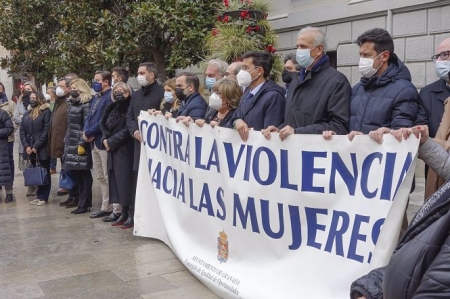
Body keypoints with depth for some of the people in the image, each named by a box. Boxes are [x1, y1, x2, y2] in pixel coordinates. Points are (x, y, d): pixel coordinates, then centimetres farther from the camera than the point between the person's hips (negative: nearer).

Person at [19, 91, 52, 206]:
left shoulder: (46, 112, -3)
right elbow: (22, 131, 11)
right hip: (30, 150, 6)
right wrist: (26, 146, -4)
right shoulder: (26, 114, 16)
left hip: (42, 149, -6)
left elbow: (46, 131, -11)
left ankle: (43, 197, 5)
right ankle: (39, 196, 17)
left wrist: (36, 147, -15)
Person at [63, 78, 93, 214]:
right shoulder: (72, 103, 16)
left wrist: (82, 144, -18)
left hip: (81, 143, -8)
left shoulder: (86, 104, -10)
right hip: (71, 143, 8)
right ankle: (81, 200, 19)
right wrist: (66, 141, 15)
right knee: (75, 172, 10)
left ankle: (84, 204, 3)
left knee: (84, 173, -2)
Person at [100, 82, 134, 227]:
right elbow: (105, 126, 17)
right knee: (114, 180, 9)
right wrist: (105, 139, -2)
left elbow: (127, 130, -17)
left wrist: (111, 141, -13)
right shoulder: (113, 108, 15)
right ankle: (118, 210, 15)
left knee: (124, 180, -7)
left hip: (124, 150, -8)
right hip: (113, 149, 8)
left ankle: (127, 212, -2)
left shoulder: (129, 108, -10)